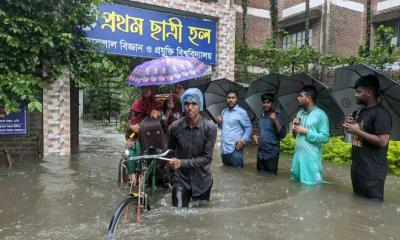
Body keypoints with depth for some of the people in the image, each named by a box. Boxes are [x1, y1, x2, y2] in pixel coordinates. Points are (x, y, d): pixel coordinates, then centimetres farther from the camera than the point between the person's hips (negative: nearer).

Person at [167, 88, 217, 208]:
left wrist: (182, 162, -23)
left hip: (202, 179, 0)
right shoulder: (175, 126, -11)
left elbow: (207, 158, -18)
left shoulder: (210, 127, -17)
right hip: (181, 178, 1)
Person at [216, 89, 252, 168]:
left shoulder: (241, 112, -6)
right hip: (223, 148, 6)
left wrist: (243, 140, -20)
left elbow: (249, 128, -7)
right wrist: (219, 122, 3)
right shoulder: (224, 111, 14)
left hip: (235, 149, -6)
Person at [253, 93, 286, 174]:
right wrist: (254, 135, 3)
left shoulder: (277, 116, -7)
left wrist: (275, 120, -24)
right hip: (260, 153, 5)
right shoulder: (261, 117, 10)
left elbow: (282, 134, -16)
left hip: (272, 154, -5)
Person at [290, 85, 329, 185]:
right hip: (297, 156, 7)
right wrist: (295, 126, -2)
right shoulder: (299, 113, 13)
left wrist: (306, 131, -16)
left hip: (311, 158, -7)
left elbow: (325, 137, -16)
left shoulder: (320, 114, -9)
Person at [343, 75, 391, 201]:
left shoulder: (381, 114, -16)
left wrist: (357, 131, -20)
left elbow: (382, 142, -24)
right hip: (357, 168, 9)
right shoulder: (360, 111, 10)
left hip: (372, 172, -9)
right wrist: (351, 126, 1)